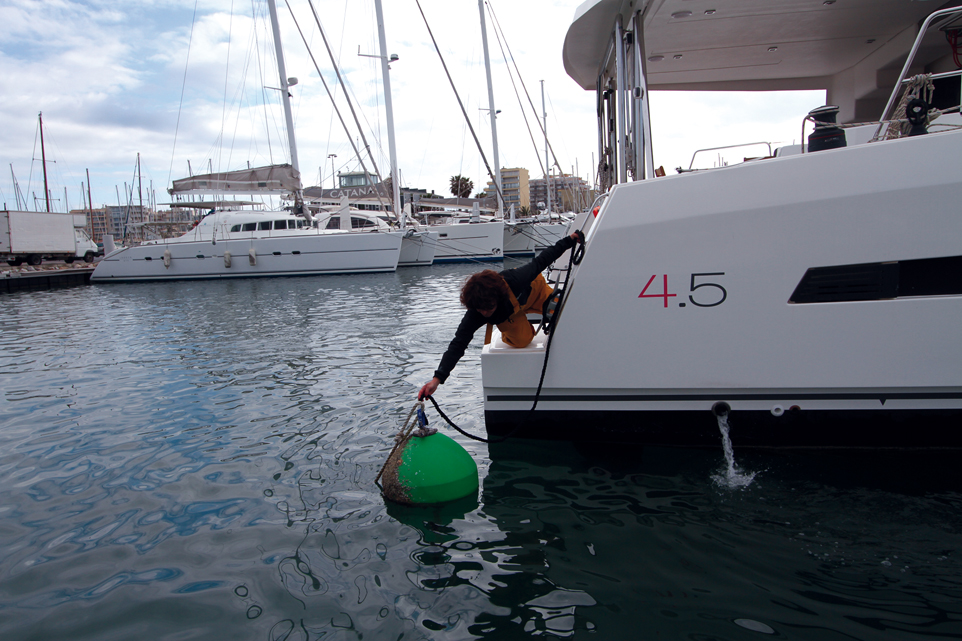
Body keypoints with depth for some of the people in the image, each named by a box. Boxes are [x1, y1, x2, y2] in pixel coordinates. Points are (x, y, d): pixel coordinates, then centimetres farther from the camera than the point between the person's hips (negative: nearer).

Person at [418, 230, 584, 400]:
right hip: (507, 313, 0)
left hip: (534, 289, 0)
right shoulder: (474, 316, -40)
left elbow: (540, 262, -30)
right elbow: (458, 345, -40)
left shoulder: (515, 279, -46)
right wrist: (437, 378, -51)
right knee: (521, 340, -19)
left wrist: (570, 240, -19)